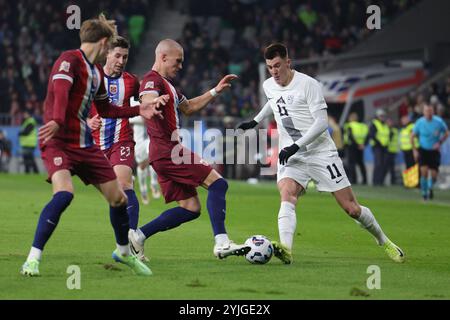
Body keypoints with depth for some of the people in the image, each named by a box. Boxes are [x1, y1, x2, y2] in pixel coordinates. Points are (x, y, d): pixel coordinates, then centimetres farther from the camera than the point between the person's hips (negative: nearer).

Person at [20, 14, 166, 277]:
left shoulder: (97, 72, 15)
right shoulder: (70, 60, -11)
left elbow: (105, 109, 28)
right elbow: (60, 93, -30)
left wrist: (139, 111, 23)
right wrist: (56, 122, -47)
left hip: (85, 144, 8)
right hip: (58, 142, -8)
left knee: (119, 197, 8)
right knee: (64, 193, -31)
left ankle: (124, 251, 34)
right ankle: (33, 259, -25)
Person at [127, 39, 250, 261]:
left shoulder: (167, 84, 24)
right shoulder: (153, 80, -9)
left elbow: (188, 107, 38)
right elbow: (147, 103, -32)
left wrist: (215, 92, 34)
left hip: (166, 154, 11)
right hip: (168, 151, -11)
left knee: (190, 208, 8)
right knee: (217, 183, -13)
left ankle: (138, 236, 6)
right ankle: (221, 242, -21)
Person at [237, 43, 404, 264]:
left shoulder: (308, 84, -13)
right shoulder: (268, 86, 6)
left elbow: (322, 122, -18)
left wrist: (296, 145, -25)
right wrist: (256, 121, 35)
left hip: (321, 152, -4)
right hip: (290, 156, 4)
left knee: (351, 208, -1)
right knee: (287, 195, -28)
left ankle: (383, 241, 23)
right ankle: (285, 249, -45)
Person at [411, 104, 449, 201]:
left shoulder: (439, 122, -9)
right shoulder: (419, 122, -8)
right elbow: (412, 137, 2)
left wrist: (439, 143, -10)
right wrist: (414, 150, -7)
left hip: (435, 151, 1)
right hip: (423, 150, -1)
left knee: (434, 175, -1)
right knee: (424, 172, -17)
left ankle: (430, 187, 33)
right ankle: (424, 193, -1)